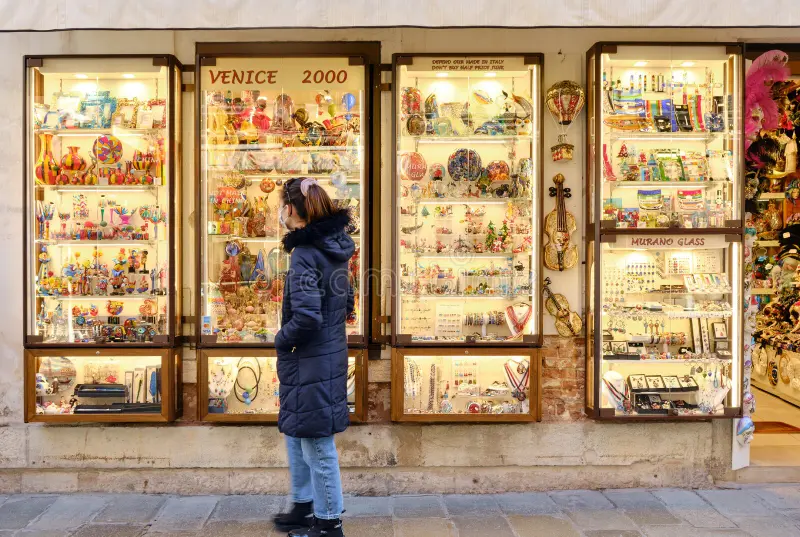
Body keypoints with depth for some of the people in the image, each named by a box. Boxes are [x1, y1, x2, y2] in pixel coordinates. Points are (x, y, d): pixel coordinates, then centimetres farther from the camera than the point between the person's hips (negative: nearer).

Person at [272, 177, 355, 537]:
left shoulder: (305, 253, -20)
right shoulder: (334, 247, 8)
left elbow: (306, 316, -27)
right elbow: (345, 304, 16)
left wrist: (281, 341, -9)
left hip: (311, 364, -9)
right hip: (329, 355, 9)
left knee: (316, 444, 5)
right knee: (297, 435, 22)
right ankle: (304, 508, 37)